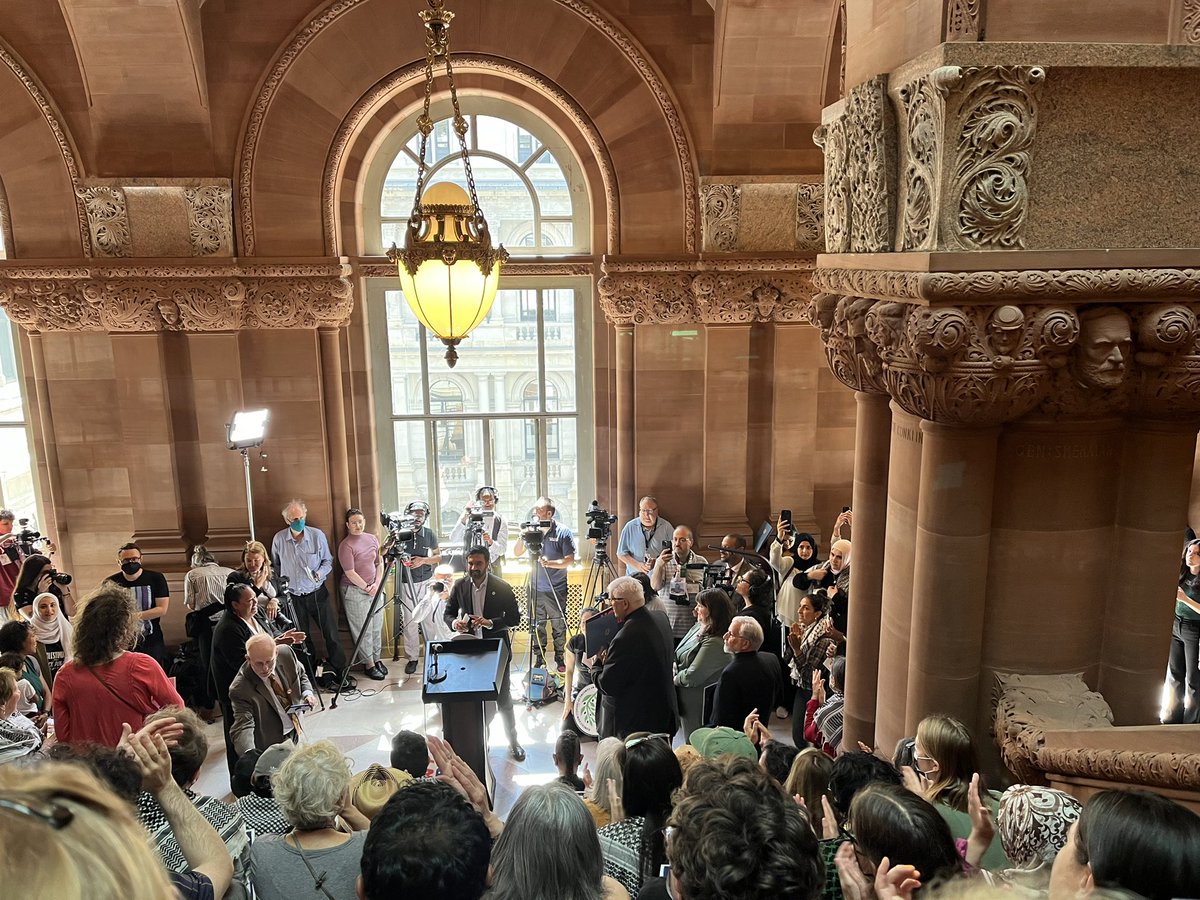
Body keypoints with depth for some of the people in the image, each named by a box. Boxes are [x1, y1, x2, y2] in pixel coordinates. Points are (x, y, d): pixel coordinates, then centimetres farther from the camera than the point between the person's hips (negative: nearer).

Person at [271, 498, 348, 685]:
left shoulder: (317, 535, -7)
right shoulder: (279, 539, -4)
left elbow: (328, 561, 3)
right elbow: (276, 566, 11)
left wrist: (321, 572, -16)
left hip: (317, 594, -1)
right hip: (293, 597, 1)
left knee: (331, 634, -1)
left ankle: (339, 673, 9)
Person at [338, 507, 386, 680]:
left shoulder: (372, 539, 5)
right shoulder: (346, 545, -13)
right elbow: (350, 573, -15)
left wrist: (377, 584, -2)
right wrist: (367, 588, -11)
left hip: (374, 589, 6)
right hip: (354, 591, -6)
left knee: (377, 626, 11)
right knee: (363, 629, 0)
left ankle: (377, 659, 24)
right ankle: (369, 664, 10)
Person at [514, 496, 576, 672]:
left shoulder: (563, 532, -8)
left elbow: (570, 560, -10)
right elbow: (517, 553, 8)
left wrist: (550, 563, -24)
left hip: (556, 589, -4)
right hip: (536, 588, 4)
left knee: (559, 625, 4)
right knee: (537, 625, 9)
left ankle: (560, 659, 15)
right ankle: (539, 659, 20)